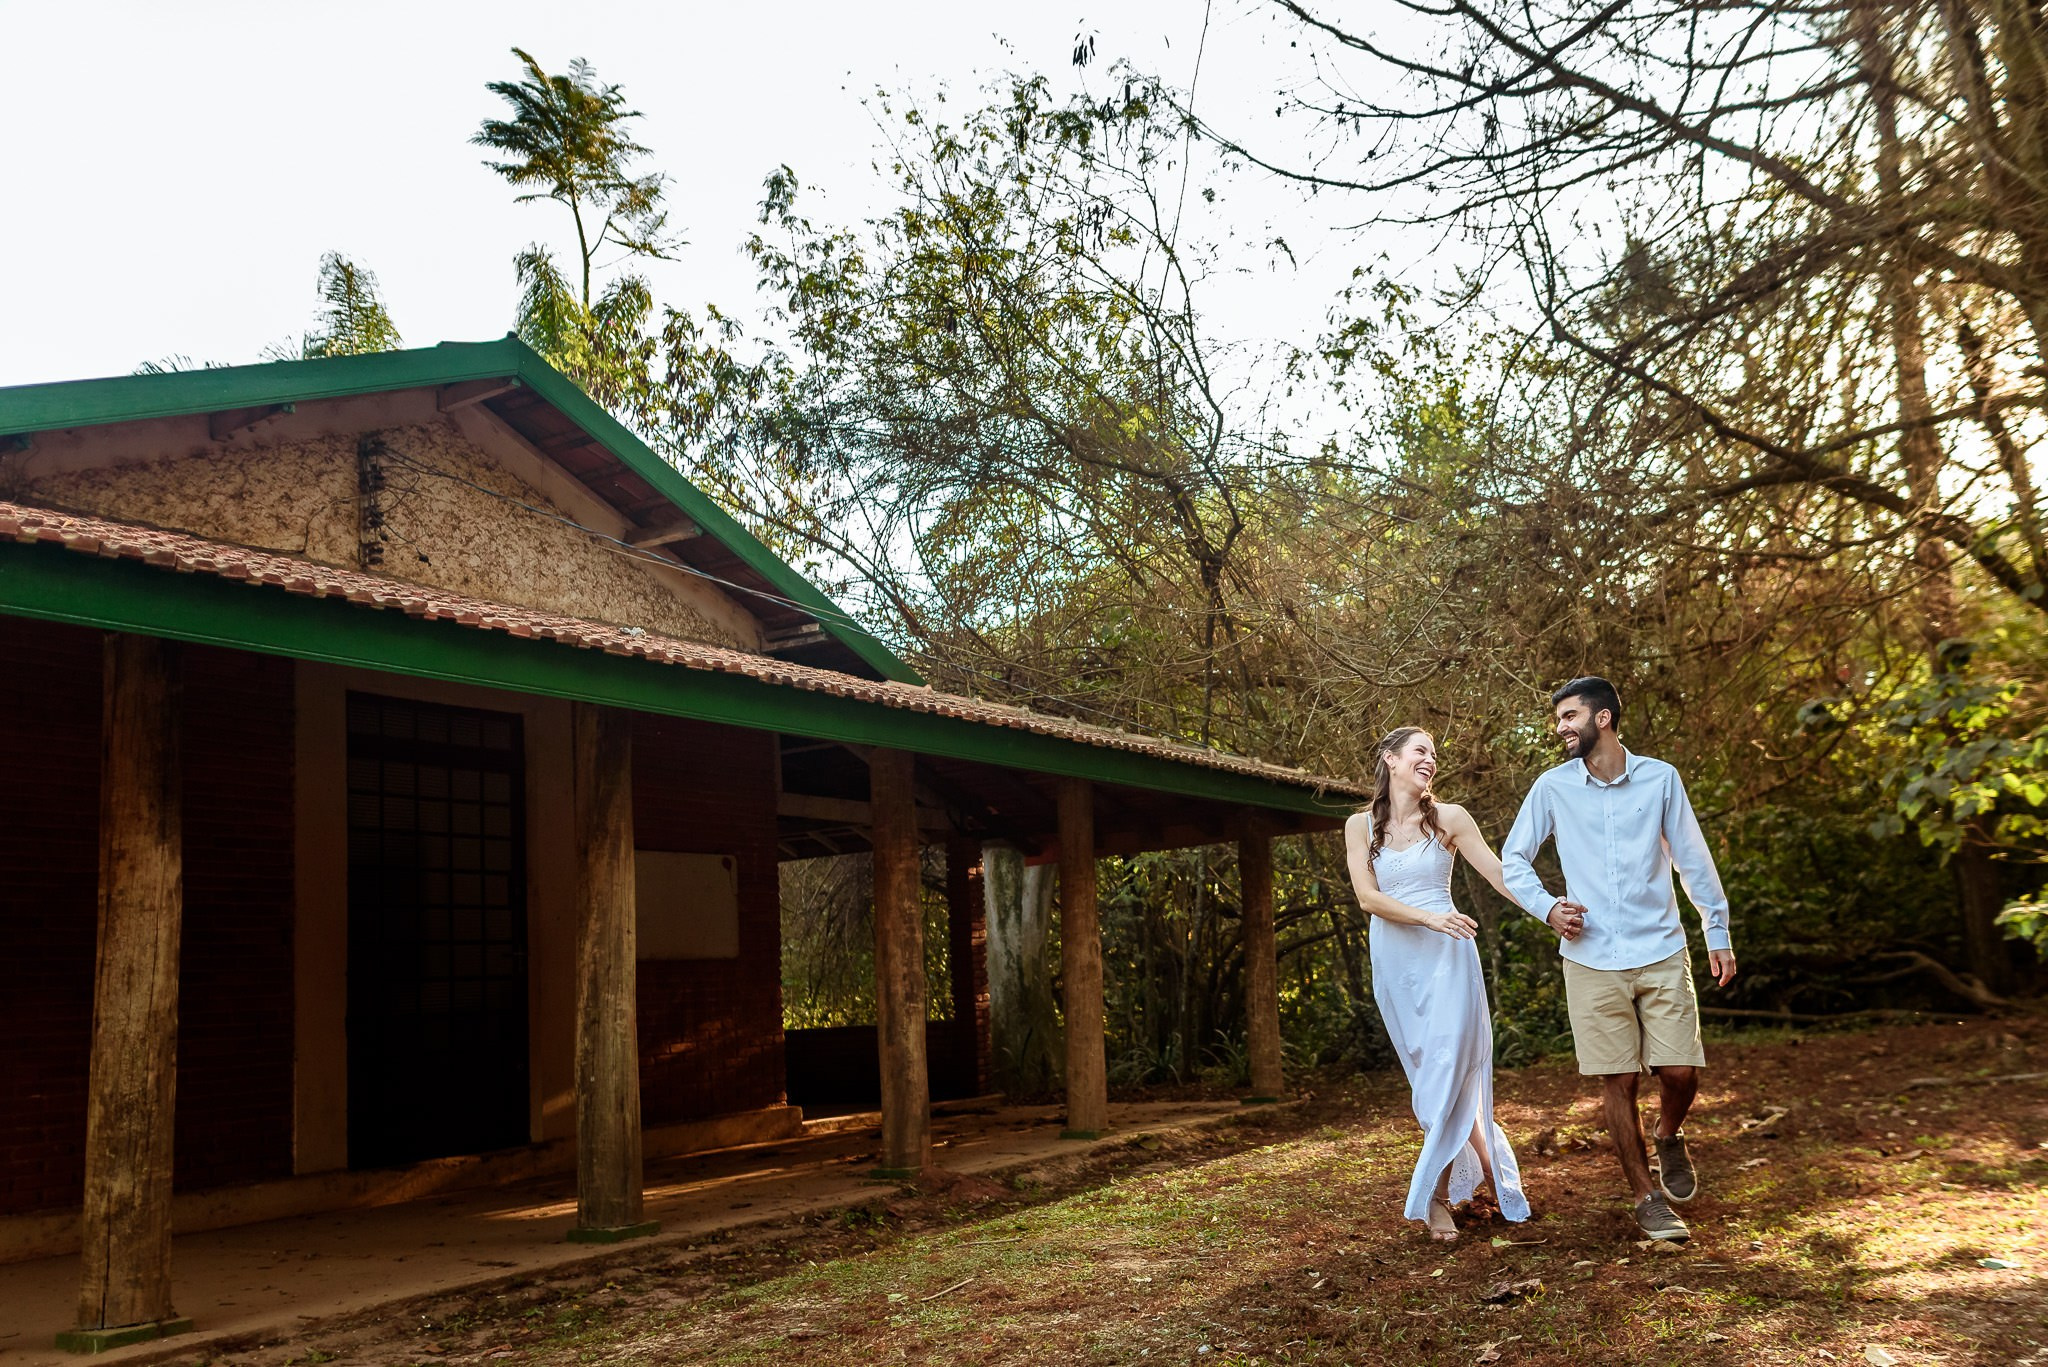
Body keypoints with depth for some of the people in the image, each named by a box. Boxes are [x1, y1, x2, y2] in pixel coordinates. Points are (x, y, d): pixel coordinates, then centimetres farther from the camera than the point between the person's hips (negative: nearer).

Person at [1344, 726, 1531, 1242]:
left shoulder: (1448, 818, 1)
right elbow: (1368, 896, -6)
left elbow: (1499, 873, -4)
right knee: (1430, 1078, 5)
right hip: (1395, 962, 2)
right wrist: (1430, 917, -19)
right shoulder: (1360, 826, 4)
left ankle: (1437, 1195, 7)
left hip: (1446, 957, -2)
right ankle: (1489, 1167, 19)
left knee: (1449, 1075, -7)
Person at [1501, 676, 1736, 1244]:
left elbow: (1693, 858, 8)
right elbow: (1513, 859, 9)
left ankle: (1669, 1138, 30)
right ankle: (1647, 1198, 16)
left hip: (1662, 952, 0)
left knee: (1680, 1071, -4)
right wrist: (1547, 907, -7)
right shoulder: (1553, 787, 0)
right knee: (1617, 1080, 2)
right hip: (1592, 959, 0)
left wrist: (1718, 932, 11)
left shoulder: (1660, 778, 0)